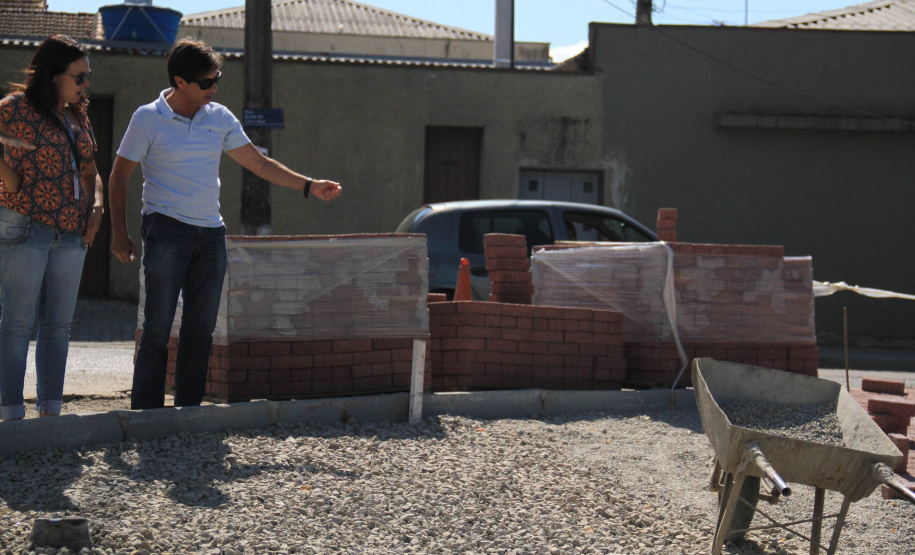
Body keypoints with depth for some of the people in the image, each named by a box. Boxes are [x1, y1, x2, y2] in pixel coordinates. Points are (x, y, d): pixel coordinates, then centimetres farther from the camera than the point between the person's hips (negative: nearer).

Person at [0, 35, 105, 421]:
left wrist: (96, 206, 8)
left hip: (71, 234, 7)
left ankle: (50, 411, 13)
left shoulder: (78, 115, 17)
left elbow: (89, 172, 26)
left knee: (58, 324, 7)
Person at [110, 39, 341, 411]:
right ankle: (145, 411, -3)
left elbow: (258, 163, 15)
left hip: (211, 234, 5)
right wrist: (119, 233, -3)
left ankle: (190, 410, 14)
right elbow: (119, 177, 2)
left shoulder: (220, 118, 10)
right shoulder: (148, 119, -3)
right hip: (166, 230, -5)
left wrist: (308, 186, 7)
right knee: (157, 327, -8)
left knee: (201, 330, 6)